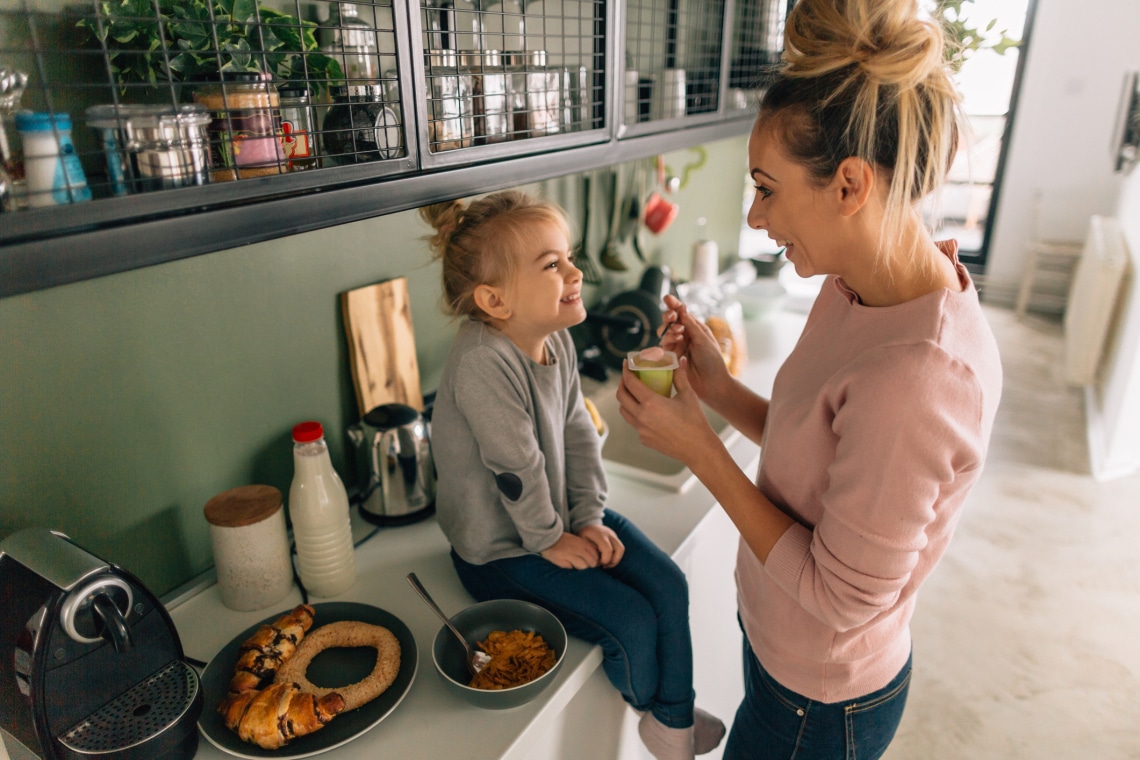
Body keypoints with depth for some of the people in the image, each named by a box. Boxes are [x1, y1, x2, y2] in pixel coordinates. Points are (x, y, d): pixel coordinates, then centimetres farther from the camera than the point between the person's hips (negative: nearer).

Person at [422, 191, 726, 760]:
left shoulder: (557, 339, -5)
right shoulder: (482, 361, -33)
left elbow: (578, 432, 2)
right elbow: (516, 465, -26)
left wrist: (589, 516, -2)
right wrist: (548, 539, -13)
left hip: (561, 512, 8)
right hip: (502, 547, -7)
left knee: (667, 583, -1)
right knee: (631, 620, -9)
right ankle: (644, 700, 27)